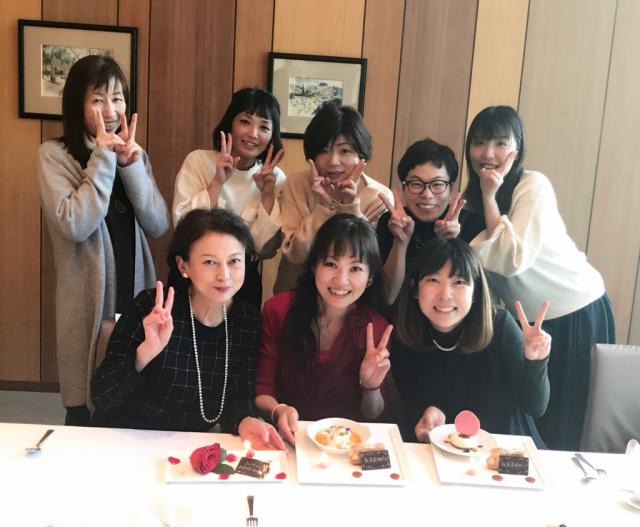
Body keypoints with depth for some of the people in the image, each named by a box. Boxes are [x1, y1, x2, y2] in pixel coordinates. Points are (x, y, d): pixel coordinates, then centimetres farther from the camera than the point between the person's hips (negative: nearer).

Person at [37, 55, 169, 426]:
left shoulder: (135, 154, 9)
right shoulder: (54, 155, -6)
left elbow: (159, 226, -3)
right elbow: (76, 226, -20)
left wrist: (130, 164, -12)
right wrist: (103, 157, -15)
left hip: (136, 295, 4)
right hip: (89, 302, -4)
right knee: (88, 416, 5)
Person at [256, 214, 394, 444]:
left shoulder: (377, 328, -7)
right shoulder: (278, 310, -7)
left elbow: (373, 417, 3)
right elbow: (261, 391, -3)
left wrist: (371, 387, -17)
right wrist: (278, 411, -24)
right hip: (287, 440, 0)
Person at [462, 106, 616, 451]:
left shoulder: (534, 186, -18)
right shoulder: (472, 197, 2)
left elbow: (513, 260, -28)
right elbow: (483, 264, 0)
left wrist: (490, 197, -25)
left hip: (576, 314, -6)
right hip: (528, 319, 7)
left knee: (557, 428, 4)